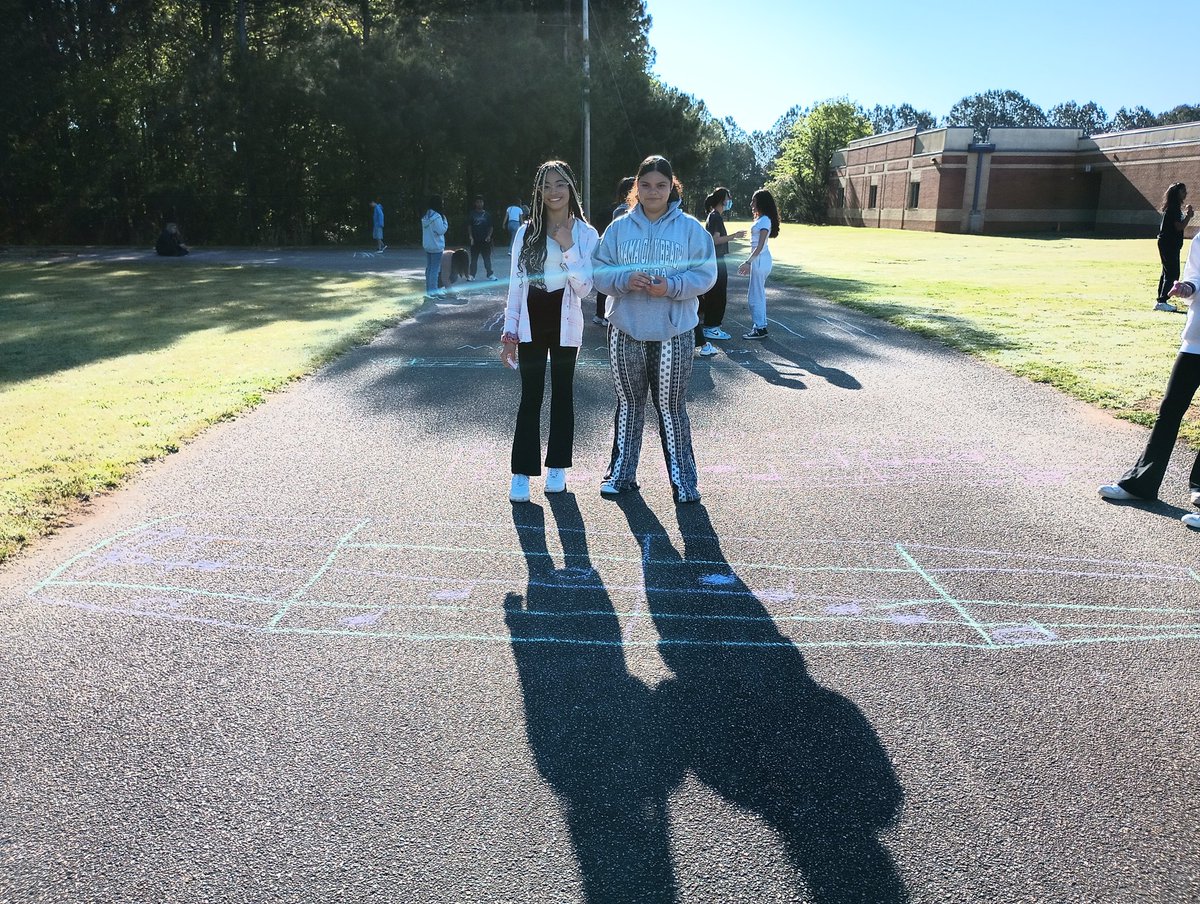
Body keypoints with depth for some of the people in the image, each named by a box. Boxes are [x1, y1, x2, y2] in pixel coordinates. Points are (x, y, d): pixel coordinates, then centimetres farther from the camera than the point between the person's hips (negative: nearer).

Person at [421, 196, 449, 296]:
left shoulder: (426, 216, 9)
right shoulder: (436, 216, -18)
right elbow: (441, 230, -18)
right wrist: (445, 221, -6)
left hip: (427, 245, 8)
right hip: (436, 246, -8)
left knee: (429, 267, 13)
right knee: (435, 268, -3)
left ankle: (428, 288, 18)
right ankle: (433, 289, -2)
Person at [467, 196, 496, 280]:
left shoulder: (487, 214, 6)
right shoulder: (472, 214, 5)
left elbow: (490, 227, 9)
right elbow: (469, 226, 6)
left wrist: (489, 236, -5)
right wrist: (471, 237, -5)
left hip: (485, 240, 0)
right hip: (475, 240, 0)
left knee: (487, 258, 3)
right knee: (474, 259, 4)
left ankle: (490, 274, 10)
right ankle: (472, 275, 10)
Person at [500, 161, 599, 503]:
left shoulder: (585, 234, -1)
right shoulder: (526, 232, 4)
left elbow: (584, 287, -8)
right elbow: (516, 284, 4)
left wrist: (568, 248, -17)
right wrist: (510, 332, 1)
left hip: (565, 324, -1)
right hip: (531, 322, 1)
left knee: (562, 394, 9)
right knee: (530, 397, 0)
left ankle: (557, 467, 21)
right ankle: (522, 472, 5)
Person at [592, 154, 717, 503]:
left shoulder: (690, 228, -1)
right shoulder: (619, 227, 4)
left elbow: (705, 274, -4)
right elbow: (600, 271, 1)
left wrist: (671, 287, -20)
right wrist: (625, 280, -18)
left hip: (673, 332, -2)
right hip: (625, 331, 2)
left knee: (671, 406, 4)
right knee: (628, 403, 14)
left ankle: (682, 477, 17)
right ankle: (622, 472, 26)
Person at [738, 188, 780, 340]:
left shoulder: (765, 220, -14)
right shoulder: (761, 219, 15)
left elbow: (760, 246, -20)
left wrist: (748, 262, -23)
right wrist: (749, 262, 19)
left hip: (760, 260, -10)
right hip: (758, 259, 10)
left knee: (756, 296, -5)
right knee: (757, 295, 14)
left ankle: (759, 329, 0)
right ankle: (759, 327, 20)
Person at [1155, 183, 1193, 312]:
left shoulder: (1175, 208, 16)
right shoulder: (1173, 208, -15)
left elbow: (1179, 226, 19)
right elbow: (1179, 227, -19)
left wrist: (1188, 215, 8)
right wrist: (1189, 215, -12)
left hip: (1170, 245, 11)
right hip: (1169, 245, -11)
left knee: (1167, 273, 13)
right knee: (1173, 274, -11)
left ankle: (1160, 301, 16)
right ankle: (1162, 301, -11)